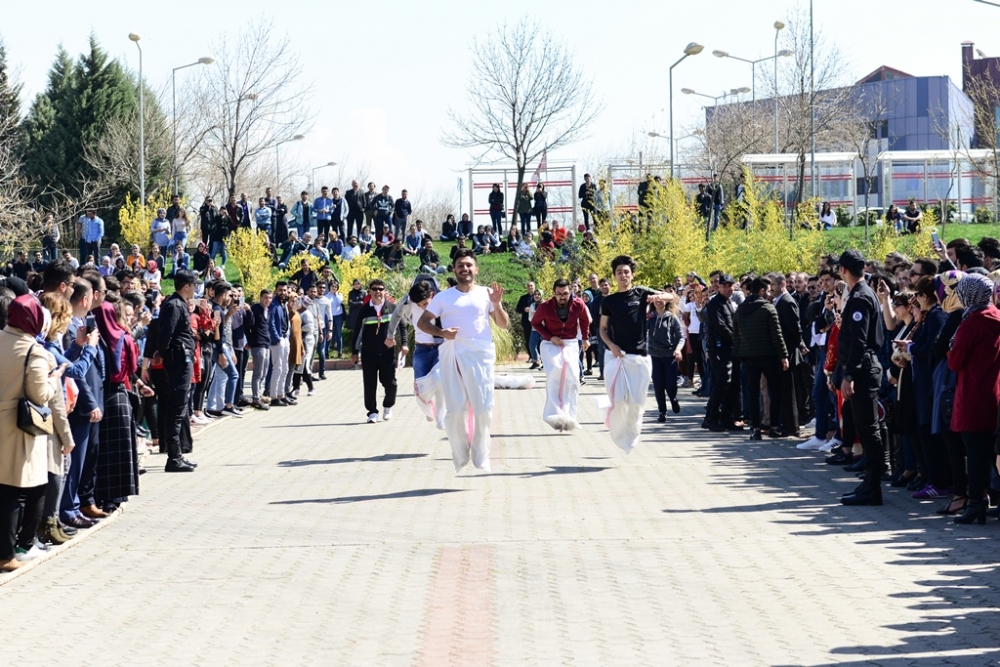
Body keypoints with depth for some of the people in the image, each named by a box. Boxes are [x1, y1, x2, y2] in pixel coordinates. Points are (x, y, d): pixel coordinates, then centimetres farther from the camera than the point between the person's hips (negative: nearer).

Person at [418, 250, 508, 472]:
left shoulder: (485, 294, 8)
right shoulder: (444, 297, 8)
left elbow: (504, 325, 7)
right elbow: (422, 322, 7)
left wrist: (497, 304, -11)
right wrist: (441, 332, -11)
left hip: (481, 356, 0)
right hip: (453, 356, 0)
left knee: (483, 409, -1)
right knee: (456, 411, 1)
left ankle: (481, 462, 8)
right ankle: (460, 463, 9)